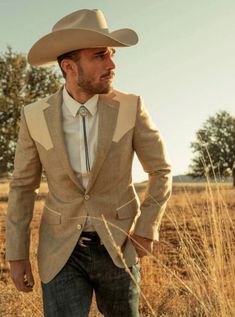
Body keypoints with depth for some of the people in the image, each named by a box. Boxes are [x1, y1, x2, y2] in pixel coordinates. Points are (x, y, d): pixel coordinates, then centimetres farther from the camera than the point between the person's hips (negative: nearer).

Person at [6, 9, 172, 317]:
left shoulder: (130, 108, -11)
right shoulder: (35, 116, -9)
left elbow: (161, 170, -1)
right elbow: (22, 186, 0)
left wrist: (147, 228, -10)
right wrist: (16, 254, -2)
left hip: (117, 245, 1)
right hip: (63, 249, 0)